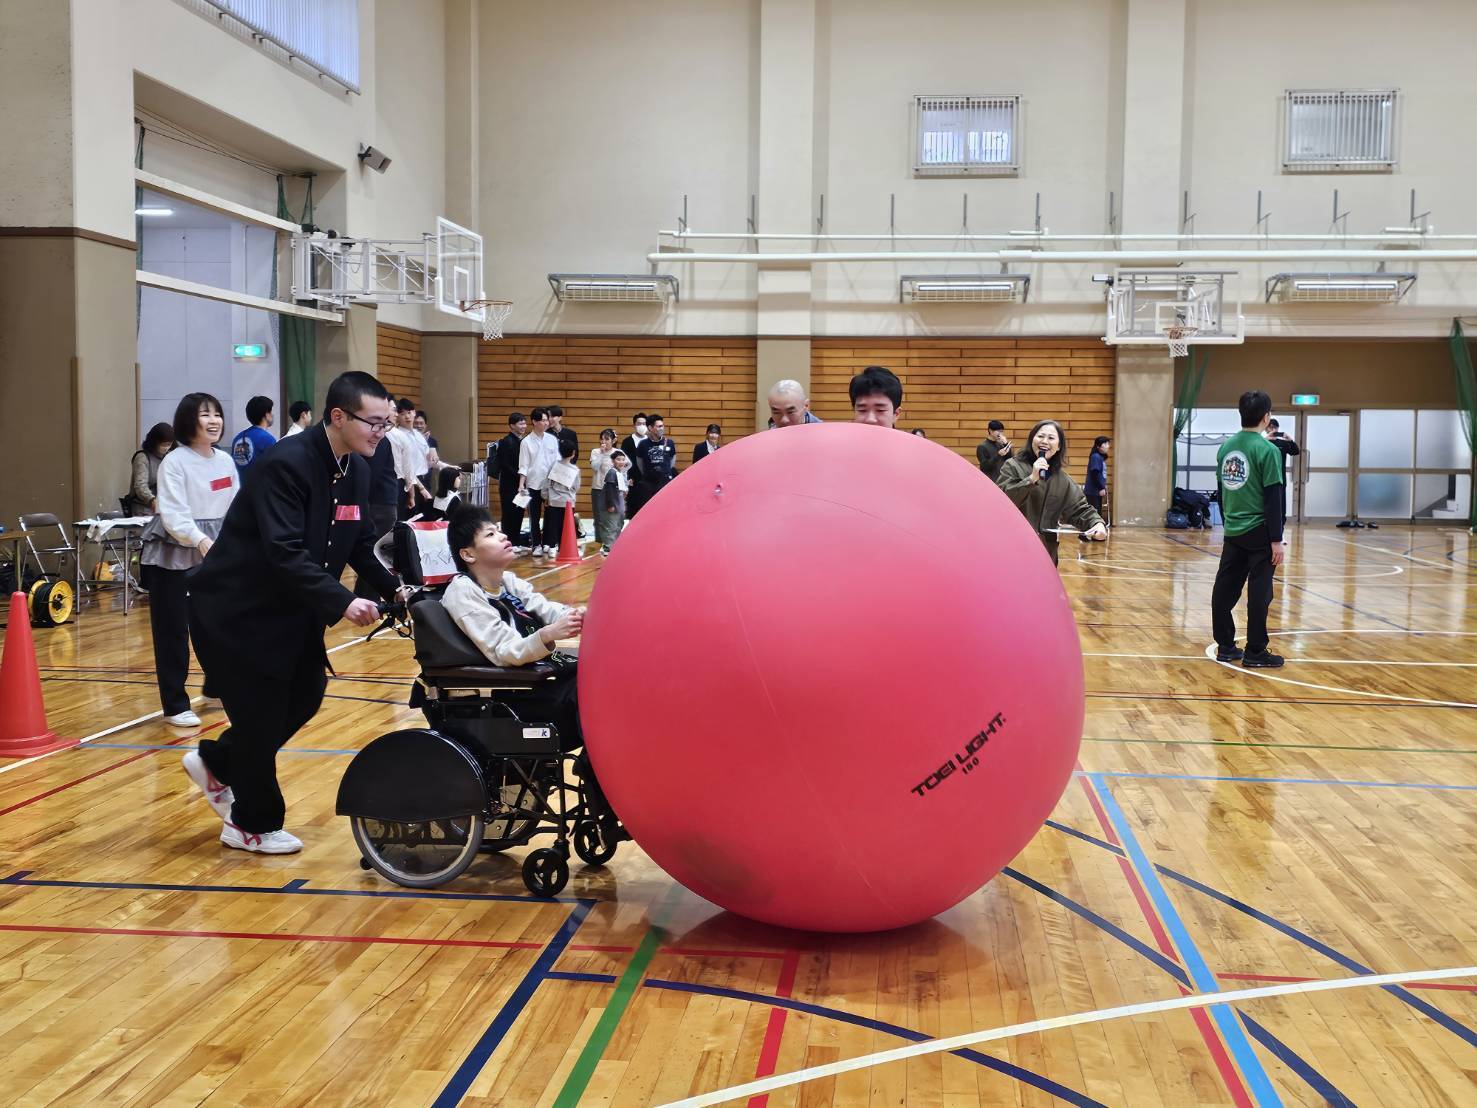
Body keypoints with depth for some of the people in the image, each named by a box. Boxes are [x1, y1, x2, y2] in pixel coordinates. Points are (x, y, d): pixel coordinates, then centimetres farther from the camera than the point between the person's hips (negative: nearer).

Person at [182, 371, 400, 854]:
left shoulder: (356, 469, 0)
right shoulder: (287, 463, -27)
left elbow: (361, 543, 8)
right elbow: (284, 553, -33)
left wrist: (393, 589, -6)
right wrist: (341, 601, -37)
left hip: (289, 610, 9)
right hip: (236, 610, -9)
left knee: (306, 693, 12)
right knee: (261, 712, 0)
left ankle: (217, 762, 35)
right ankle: (252, 825, 21)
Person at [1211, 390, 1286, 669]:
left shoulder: (1225, 447, 7)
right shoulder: (1267, 450, -12)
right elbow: (1273, 498, -14)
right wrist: (1276, 539, -11)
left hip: (1232, 531, 6)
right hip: (1259, 532, -6)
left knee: (1225, 589, 9)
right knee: (1259, 593, 0)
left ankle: (1225, 646, 16)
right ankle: (1255, 652, 4)